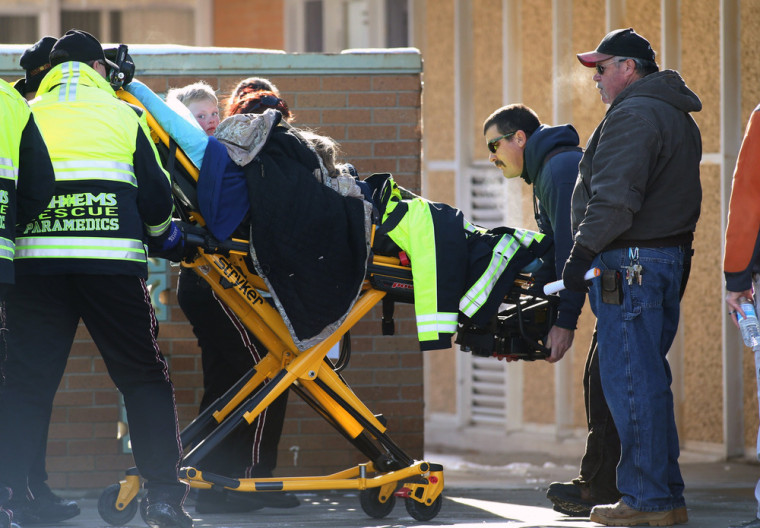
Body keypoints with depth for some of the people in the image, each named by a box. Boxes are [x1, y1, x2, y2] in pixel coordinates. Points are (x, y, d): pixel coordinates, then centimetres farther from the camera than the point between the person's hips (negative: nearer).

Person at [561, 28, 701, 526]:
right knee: (651, 378, 14)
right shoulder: (679, 116, 19)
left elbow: (615, 197, -22)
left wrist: (583, 250, -19)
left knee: (630, 382, -7)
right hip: (671, 255, 10)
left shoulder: (633, 114, -13)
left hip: (631, 261, -10)